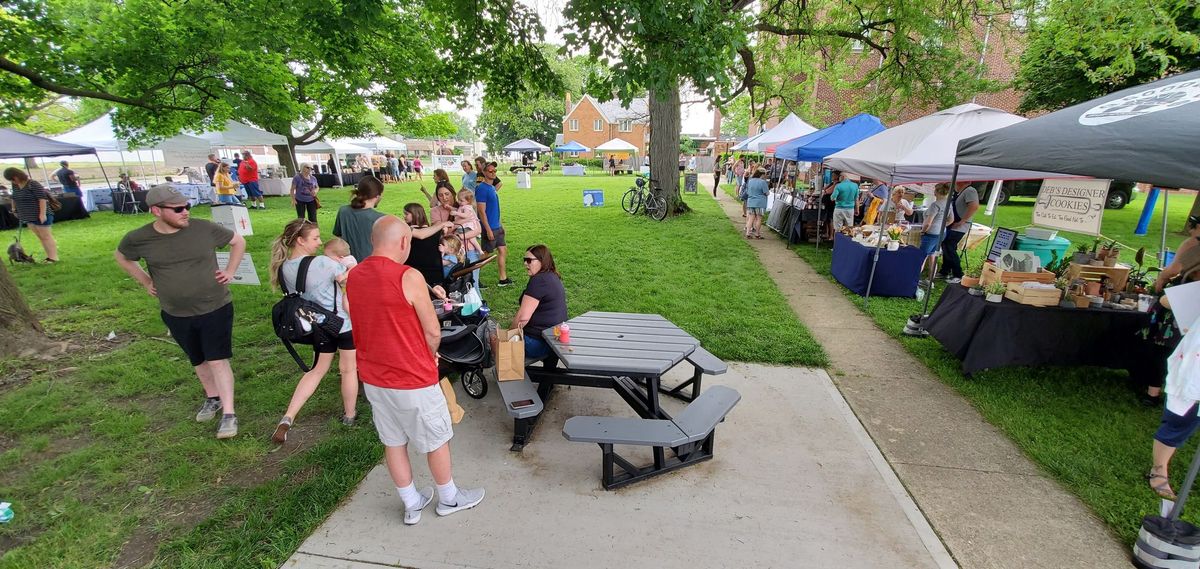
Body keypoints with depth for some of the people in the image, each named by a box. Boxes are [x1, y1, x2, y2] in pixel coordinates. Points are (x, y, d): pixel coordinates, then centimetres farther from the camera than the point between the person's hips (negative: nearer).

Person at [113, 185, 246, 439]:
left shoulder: (204, 228, -14)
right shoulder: (138, 239, -8)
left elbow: (238, 241, 4)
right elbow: (121, 256, 15)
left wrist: (230, 271, -4)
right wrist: (146, 282, 6)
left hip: (216, 308, -3)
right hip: (176, 315, 3)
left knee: (217, 360, -6)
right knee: (198, 361, 18)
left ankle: (228, 414, 0)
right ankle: (212, 398, 39)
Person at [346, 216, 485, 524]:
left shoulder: (353, 276, -1)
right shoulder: (408, 277, -23)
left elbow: (370, 323, 9)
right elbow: (433, 331, -19)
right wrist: (430, 357, 3)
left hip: (373, 378, 7)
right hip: (412, 381, -6)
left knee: (393, 442, 19)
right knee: (437, 440, 15)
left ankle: (411, 504, 36)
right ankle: (449, 498, 34)